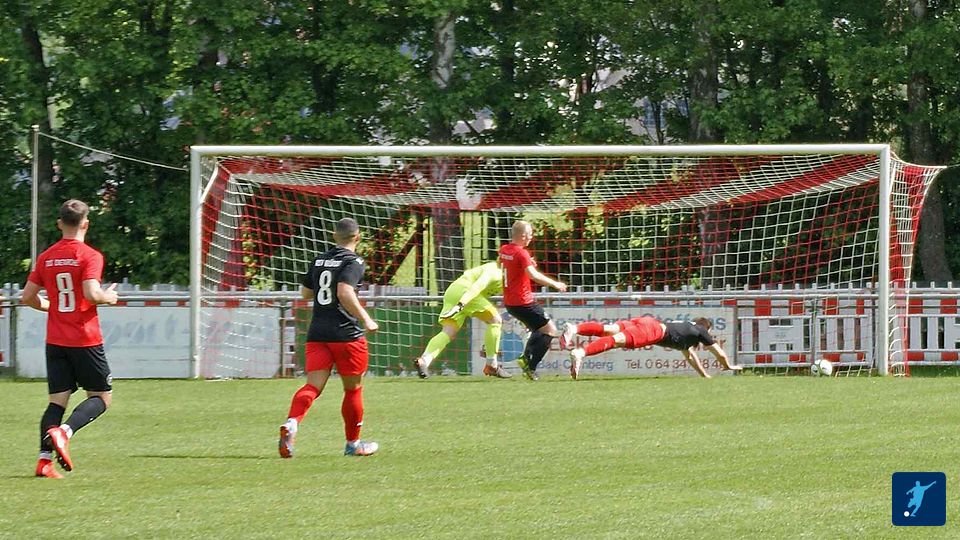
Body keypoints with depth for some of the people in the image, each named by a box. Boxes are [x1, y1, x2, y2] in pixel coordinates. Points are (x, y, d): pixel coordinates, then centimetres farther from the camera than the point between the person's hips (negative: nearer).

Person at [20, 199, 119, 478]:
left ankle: (45, 458, -9)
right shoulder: (89, 256, -9)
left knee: (57, 400, 5)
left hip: (55, 341, 5)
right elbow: (91, 293, -21)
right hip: (86, 339, -5)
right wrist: (108, 297, -1)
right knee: (101, 397, 6)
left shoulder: (46, 257, 7)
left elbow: (28, 297, 8)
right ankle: (64, 432, -20)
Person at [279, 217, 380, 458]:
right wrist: (365, 319, -17)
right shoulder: (353, 262, -8)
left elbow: (305, 293, 22)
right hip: (346, 334, -5)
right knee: (353, 389, 12)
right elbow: (345, 292, -23)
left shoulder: (319, 260, 12)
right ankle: (353, 443, 24)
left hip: (317, 334, 5)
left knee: (313, 386, -5)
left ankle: (292, 422, -34)